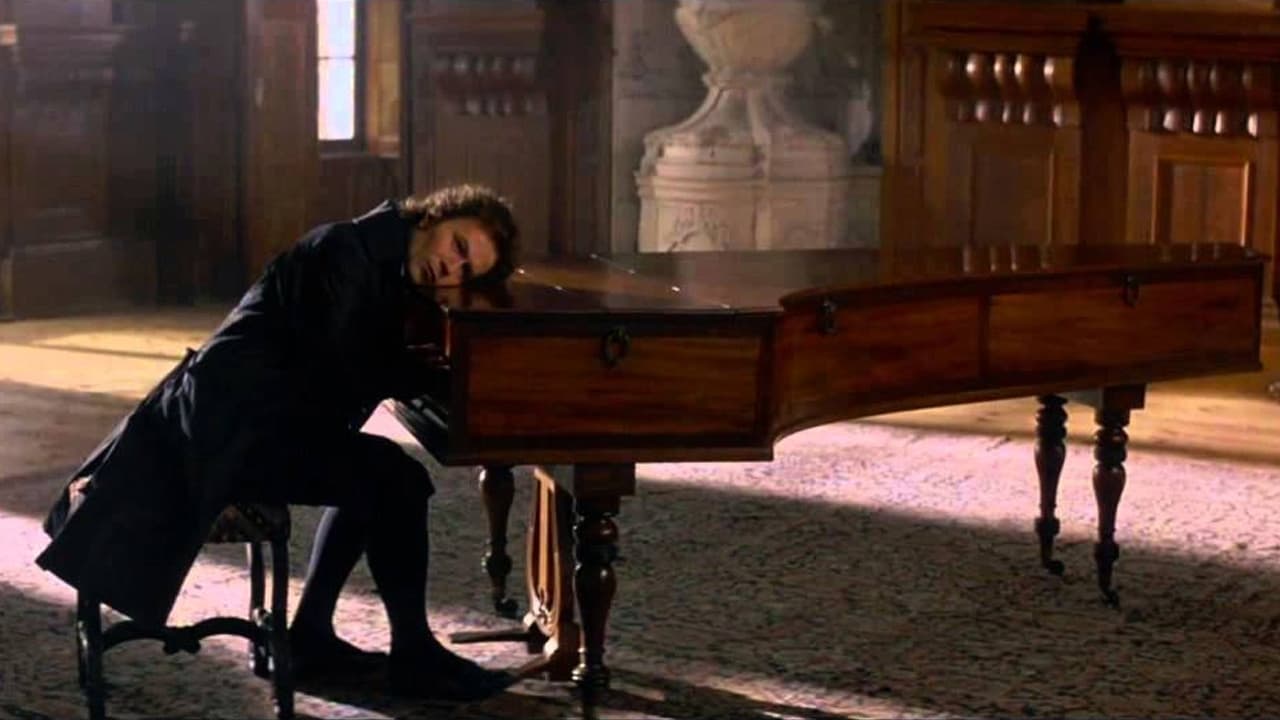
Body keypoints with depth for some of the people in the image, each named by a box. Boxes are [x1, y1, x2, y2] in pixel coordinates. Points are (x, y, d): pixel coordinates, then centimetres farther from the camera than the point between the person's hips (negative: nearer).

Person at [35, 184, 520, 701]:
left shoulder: (388, 273, 15)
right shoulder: (343, 251, -14)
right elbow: (342, 373, -19)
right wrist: (430, 369, -7)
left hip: (243, 422, 11)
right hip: (234, 428, -11)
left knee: (369, 470, 25)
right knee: (396, 478, -18)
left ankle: (310, 635, 22)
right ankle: (413, 654, -5)